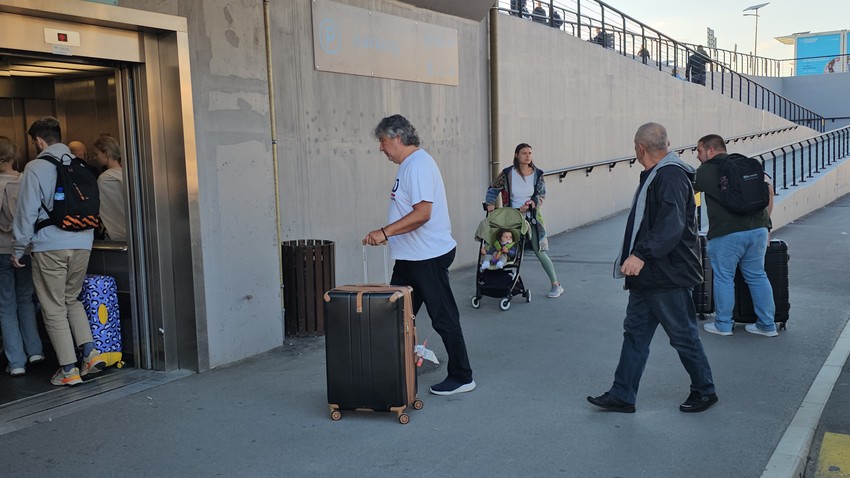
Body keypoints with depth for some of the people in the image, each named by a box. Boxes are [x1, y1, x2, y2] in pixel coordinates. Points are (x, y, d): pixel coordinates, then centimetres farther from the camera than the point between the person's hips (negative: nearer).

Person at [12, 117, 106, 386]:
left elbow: (27, 212, -7)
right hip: (82, 243, 5)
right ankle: (90, 352, 8)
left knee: (54, 309, 4)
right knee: (71, 299, 22)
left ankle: (69, 370, 5)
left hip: (50, 248, -5)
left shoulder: (36, 168, -6)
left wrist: (18, 249, 2)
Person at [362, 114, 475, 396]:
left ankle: (462, 377, 12)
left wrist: (385, 231, -27)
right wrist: (389, 235, 17)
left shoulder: (419, 165, -18)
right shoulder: (408, 165, 14)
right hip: (410, 257, 11)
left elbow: (422, 213, -28)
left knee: (444, 319, 0)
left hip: (429, 257, -11)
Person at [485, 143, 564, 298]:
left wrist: (530, 204, -17)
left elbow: (541, 195, -1)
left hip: (532, 217, -1)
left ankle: (556, 285, 9)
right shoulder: (507, 173, -6)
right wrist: (490, 203, -8)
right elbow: (493, 189, 6)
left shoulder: (537, 174, -3)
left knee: (540, 252, 0)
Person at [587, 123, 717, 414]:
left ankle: (704, 391, 23)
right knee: (635, 332, 9)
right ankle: (622, 395, 14)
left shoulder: (671, 176, -18)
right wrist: (637, 257, 26)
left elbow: (671, 225, -31)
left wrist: (642, 254, -39)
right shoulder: (656, 175, 15)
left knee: (683, 336, 4)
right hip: (647, 274, 10)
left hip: (669, 275, -10)